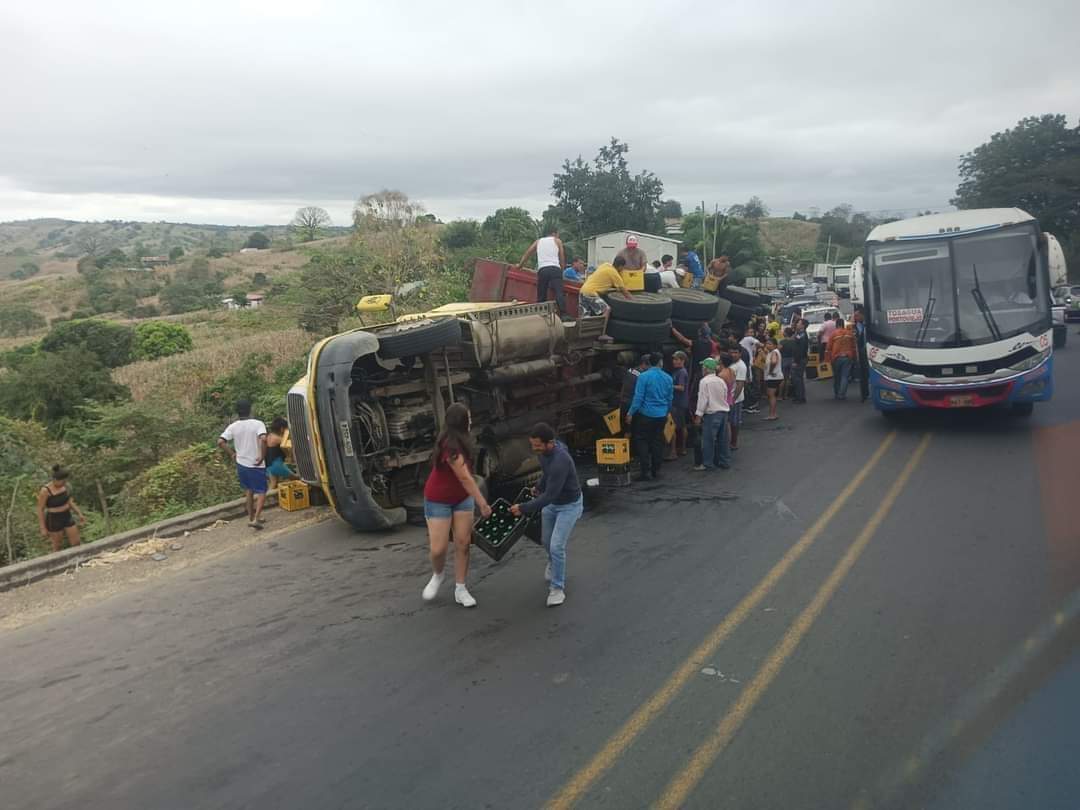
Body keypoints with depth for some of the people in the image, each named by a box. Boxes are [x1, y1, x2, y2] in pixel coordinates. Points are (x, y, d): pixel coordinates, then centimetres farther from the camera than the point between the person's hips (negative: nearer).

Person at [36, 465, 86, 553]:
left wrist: (80, 514, 6)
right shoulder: (45, 491, -23)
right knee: (57, 547, 12)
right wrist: (43, 529, -12)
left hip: (67, 517, 6)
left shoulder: (64, 485, -4)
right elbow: (40, 510, -16)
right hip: (54, 520, -6)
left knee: (76, 543, 9)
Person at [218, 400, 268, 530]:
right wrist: (262, 456, -19)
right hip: (256, 465, -4)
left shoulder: (233, 426, -2)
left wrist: (232, 454, 3)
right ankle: (256, 518, -8)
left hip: (241, 463, 4)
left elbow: (220, 442, -9)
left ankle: (251, 517, 29)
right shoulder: (258, 424, -12)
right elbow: (263, 439, -29)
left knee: (249, 490, 22)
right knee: (261, 492, 6)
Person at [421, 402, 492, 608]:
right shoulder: (450, 447, -30)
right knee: (438, 548, -5)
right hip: (439, 501, -7)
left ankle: (460, 589, 14)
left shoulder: (459, 441, -3)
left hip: (462, 499, 7)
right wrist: (482, 503, -29)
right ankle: (437, 575, 28)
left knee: (463, 544, 3)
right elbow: (465, 478, -31)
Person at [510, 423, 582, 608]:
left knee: (557, 546, -15)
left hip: (569, 505, -8)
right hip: (551, 502, 8)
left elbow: (549, 495, -36)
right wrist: (539, 486, 20)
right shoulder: (545, 451, -13)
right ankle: (553, 564, 53)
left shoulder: (560, 461, -38)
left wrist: (524, 508, -33)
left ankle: (557, 588, 3)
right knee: (546, 541, 21)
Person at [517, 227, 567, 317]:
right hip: (555, 269, -3)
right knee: (559, 292, -15)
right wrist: (562, 270, 24)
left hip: (542, 270, 3)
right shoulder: (557, 241, 18)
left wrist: (520, 264, 32)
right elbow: (562, 258, 15)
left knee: (541, 296, 7)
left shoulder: (538, 241, 26)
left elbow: (527, 253, 24)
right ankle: (563, 314, -30)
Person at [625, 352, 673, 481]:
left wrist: (631, 413, -7)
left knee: (642, 442, 3)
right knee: (657, 442, 12)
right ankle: (656, 471, 17)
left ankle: (646, 471, -2)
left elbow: (638, 397, -14)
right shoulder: (668, 378, 3)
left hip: (646, 415, -4)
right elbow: (670, 398, 12)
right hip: (661, 416, 4)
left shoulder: (644, 377, -12)